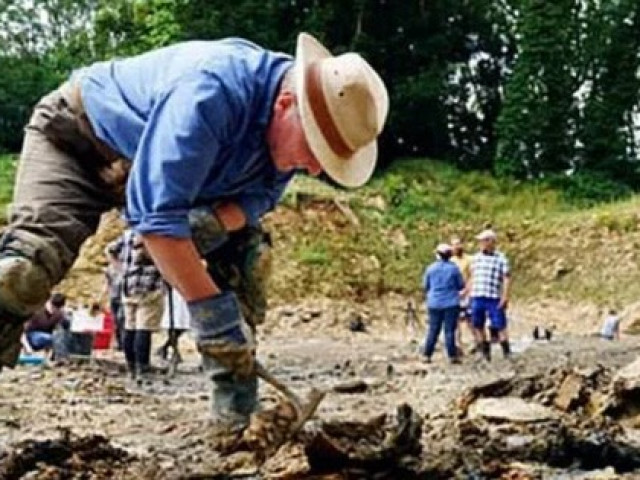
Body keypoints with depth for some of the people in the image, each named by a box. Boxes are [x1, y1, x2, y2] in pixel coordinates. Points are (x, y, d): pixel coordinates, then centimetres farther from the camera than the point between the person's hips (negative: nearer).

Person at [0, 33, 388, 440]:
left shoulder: (293, 128, -15)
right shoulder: (210, 91, -41)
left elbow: (259, 196, -5)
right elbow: (156, 212, -43)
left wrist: (216, 223, -28)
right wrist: (211, 310, -42)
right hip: (79, 137, -7)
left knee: (248, 244, -7)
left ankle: (239, 406, -4)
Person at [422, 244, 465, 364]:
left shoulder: (430, 268, 2)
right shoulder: (454, 268, -4)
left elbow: (425, 286, 10)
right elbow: (461, 285, 2)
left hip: (434, 304, 2)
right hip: (451, 303, -2)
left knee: (433, 330, 7)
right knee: (450, 330, -1)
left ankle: (427, 355, 6)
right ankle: (452, 356, -3)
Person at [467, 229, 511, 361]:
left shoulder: (501, 258, -1)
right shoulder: (476, 258, 12)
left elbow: (507, 278, -4)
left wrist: (505, 297, -12)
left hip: (494, 299, -5)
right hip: (477, 298, 5)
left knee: (500, 326, -5)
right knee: (478, 326, 6)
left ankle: (507, 353, 2)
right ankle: (485, 354, 15)